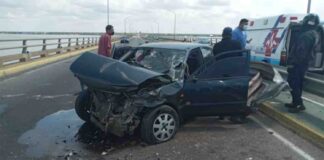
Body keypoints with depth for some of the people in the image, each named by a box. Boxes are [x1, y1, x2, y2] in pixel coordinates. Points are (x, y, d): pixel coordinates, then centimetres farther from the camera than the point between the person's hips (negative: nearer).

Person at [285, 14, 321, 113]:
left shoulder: (306, 35, -21)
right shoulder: (316, 35, 13)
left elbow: (300, 52, -26)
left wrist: (292, 63, -23)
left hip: (297, 64, -10)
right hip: (304, 64, 10)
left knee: (293, 84, -5)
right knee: (298, 84, 16)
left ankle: (299, 105, -4)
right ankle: (295, 103, 24)